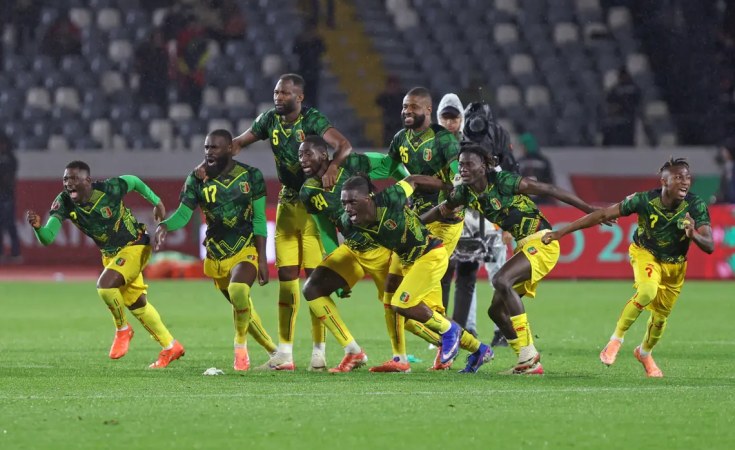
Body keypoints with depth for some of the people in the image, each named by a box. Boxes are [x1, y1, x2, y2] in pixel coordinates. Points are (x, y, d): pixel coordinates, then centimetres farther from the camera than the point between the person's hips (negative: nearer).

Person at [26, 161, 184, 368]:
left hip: (135, 245, -6)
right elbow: (47, 238, -28)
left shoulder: (109, 189, -28)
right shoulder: (64, 203, -19)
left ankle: (122, 329, 0)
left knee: (105, 284, -27)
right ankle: (171, 347, 32)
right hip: (110, 255, 6)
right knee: (137, 305, 14)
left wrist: (156, 201, 5)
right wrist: (37, 226, -50)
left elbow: (133, 181, -6)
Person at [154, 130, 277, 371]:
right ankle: (273, 351, 33)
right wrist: (165, 226, -30)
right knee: (241, 305, 12)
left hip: (246, 250, -3)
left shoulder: (250, 176, -6)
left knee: (238, 291, -31)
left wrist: (262, 258, -6)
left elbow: (259, 219, -3)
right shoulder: (197, 179, -4)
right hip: (217, 254, 3)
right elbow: (183, 213, -7)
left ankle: (241, 347, -9)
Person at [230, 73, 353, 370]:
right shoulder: (270, 120, 2)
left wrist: (333, 166, -48)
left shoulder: (312, 120, -16)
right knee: (286, 276, 4)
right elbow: (239, 143, 11)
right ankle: (285, 351, 7)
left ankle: (319, 349, 1)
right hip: (287, 203, 6)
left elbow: (344, 145, -28)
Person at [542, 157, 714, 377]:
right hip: (645, 253, -3)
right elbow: (603, 215, -23)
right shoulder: (644, 200, -29)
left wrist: (694, 236, -55)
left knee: (660, 317, 10)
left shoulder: (696, 206, -27)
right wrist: (561, 232, -22)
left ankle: (644, 353, 43)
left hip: (674, 264, 3)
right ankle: (616, 340, -13)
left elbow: (709, 247, -31)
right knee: (647, 291, -32)